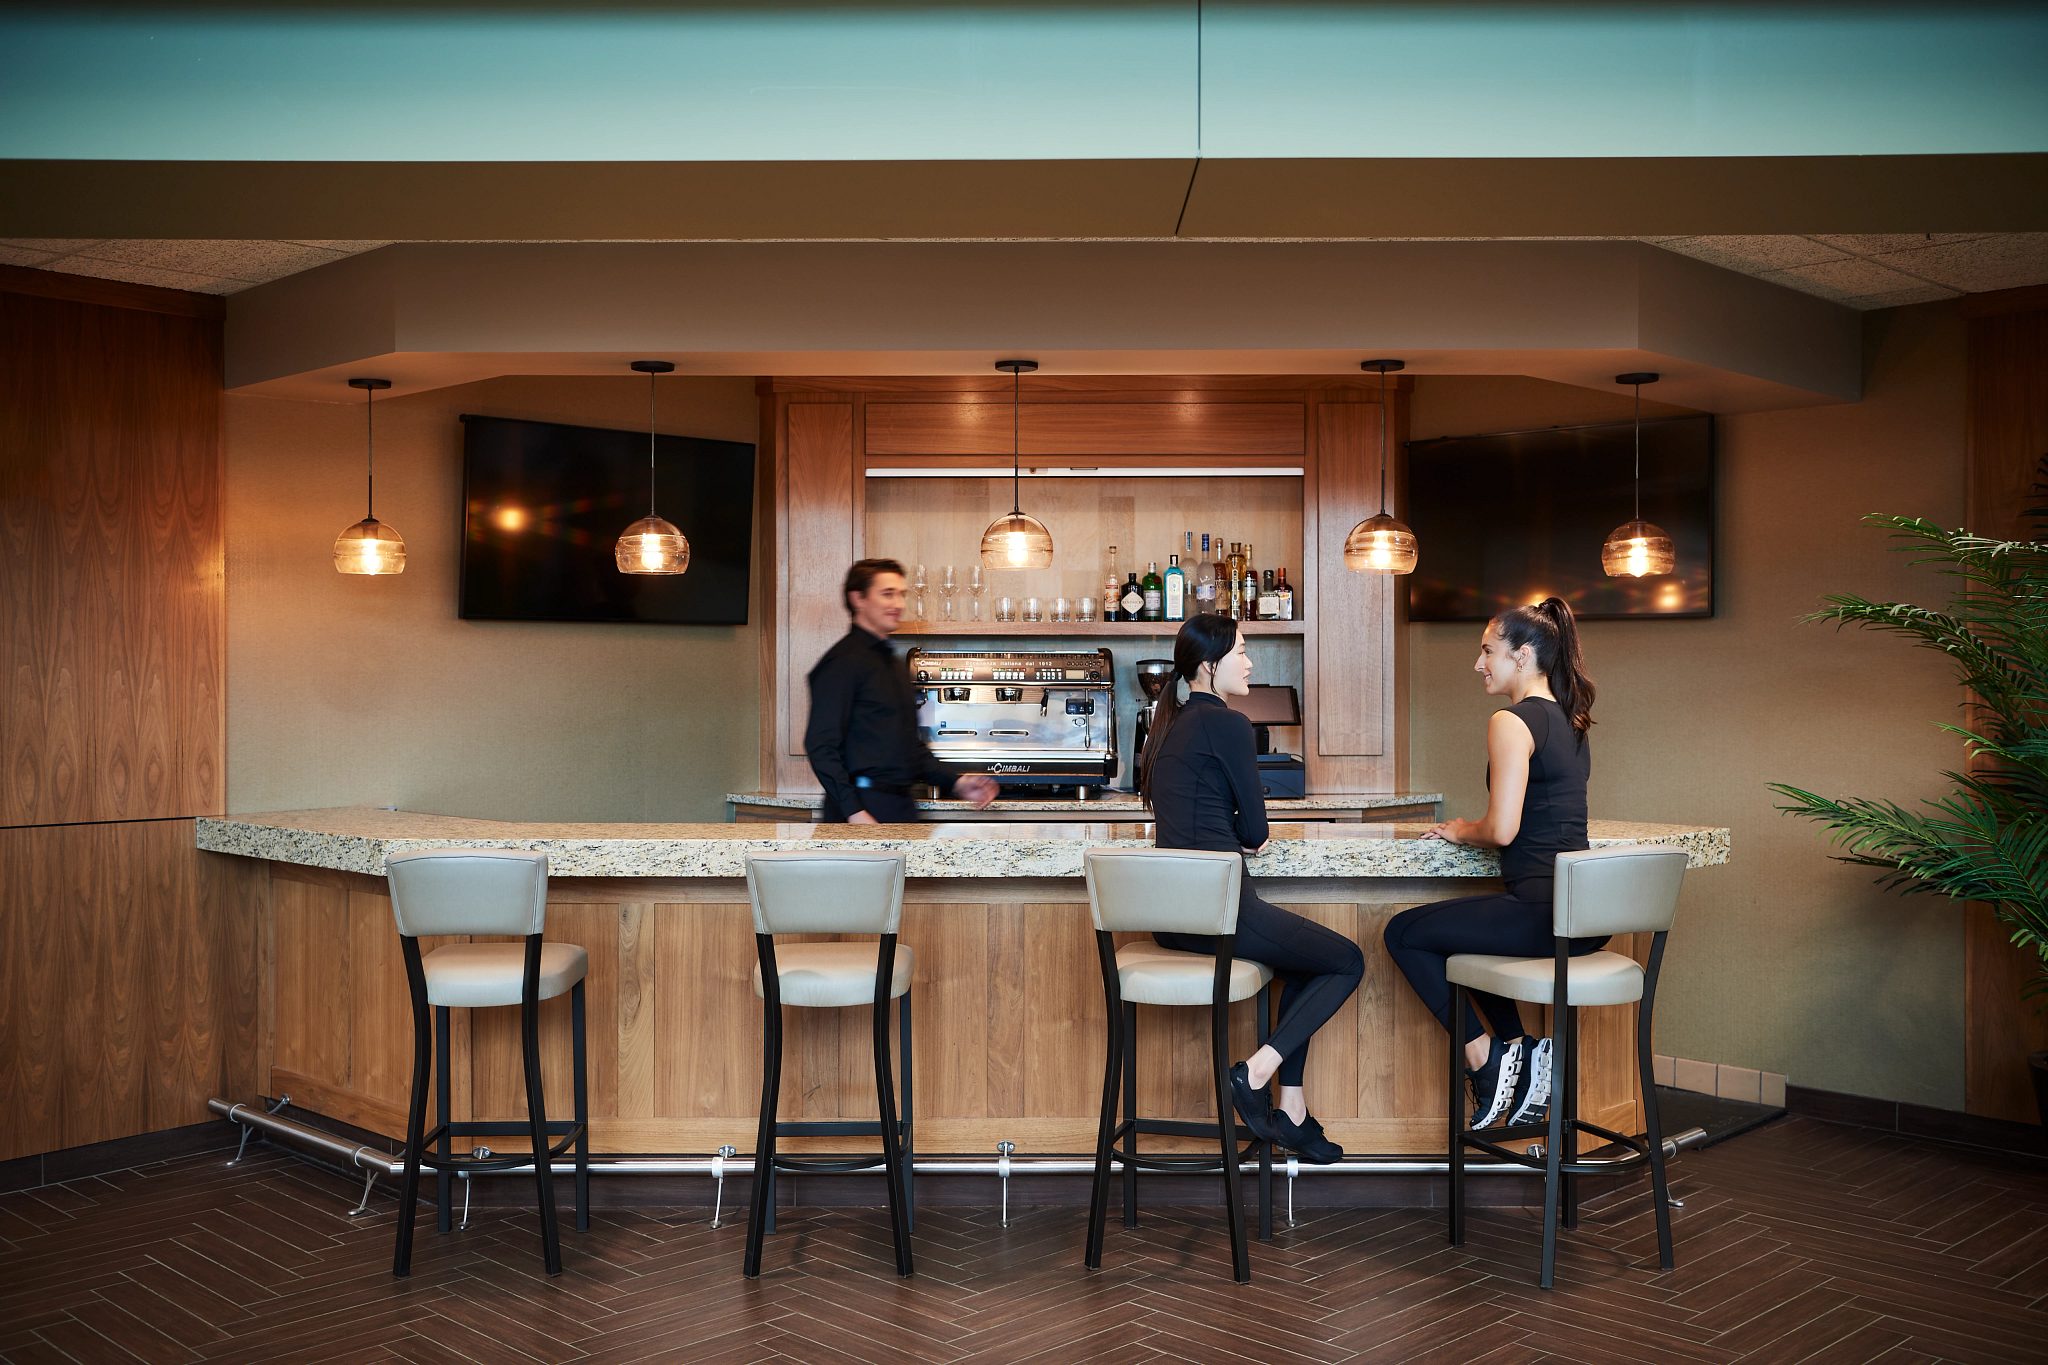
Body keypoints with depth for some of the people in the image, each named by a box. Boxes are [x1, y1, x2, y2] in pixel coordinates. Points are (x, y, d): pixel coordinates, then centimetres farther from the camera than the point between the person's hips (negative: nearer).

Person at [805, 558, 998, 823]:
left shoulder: (895, 664, 20)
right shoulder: (843, 662, -8)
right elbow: (821, 746, -15)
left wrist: (956, 782, 14)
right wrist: (854, 812, -23)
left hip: (901, 806, 8)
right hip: (862, 812, -8)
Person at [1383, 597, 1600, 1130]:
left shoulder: (1511, 722, -12)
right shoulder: (1569, 720, 15)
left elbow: (1503, 830, -18)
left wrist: (1463, 831, 2)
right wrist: (1472, 830, 17)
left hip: (1544, 909, -9)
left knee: (1404, 934, 9)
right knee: (1456, 931, 30)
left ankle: (1485, 1057, 10)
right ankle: (1522, 1053, 22)